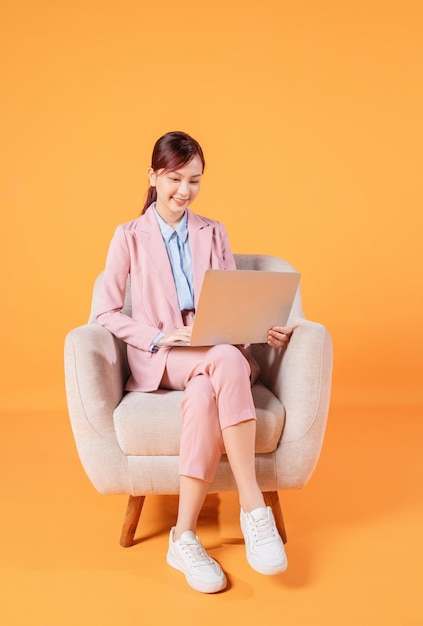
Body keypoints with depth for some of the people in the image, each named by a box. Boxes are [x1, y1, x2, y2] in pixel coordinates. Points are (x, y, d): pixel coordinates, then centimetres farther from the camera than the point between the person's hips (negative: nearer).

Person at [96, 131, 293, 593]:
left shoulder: (214, 234, 17)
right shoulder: (129, 237, 8)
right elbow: (108, 314, 2)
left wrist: (264, 329, -10)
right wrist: (160, 336, -14)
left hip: (215, 354, 3)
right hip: (158, 360, -3)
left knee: (205, 395, -36)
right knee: (227, 360, -37)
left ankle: (184, 538, -28)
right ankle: (254, 507, -33)